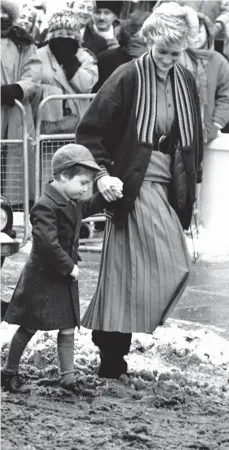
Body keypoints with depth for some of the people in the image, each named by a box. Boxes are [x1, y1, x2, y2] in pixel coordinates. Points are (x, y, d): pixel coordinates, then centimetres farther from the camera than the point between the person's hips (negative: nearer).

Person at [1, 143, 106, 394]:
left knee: (68, 328, 5)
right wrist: (69, 266, -23)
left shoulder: (72, 203, 6)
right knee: (29, 327, 4)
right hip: (42, 279, -8)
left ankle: (68, 377, 7)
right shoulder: (46, 207, -23)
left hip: (64, 278, 8)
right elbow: (47, 243, -30)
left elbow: (88, 207, 29)